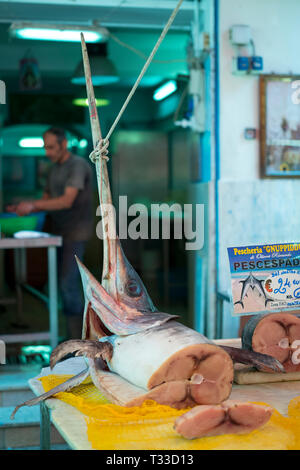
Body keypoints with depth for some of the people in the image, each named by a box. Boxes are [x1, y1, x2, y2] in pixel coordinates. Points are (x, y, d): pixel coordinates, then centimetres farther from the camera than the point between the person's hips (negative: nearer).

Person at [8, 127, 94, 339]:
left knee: (68, 283, -13)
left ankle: (77, 337, -3)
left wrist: (33, 205, -26)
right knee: (65, 283, 8)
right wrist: (24, 208, -3)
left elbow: (67, 201, -22)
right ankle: (75, 335, 16)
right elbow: (47, 200, 16)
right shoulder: (54, 169, 14)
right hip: (58, 233, 8)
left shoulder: (78, 165, -13)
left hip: (76, 233, -8)